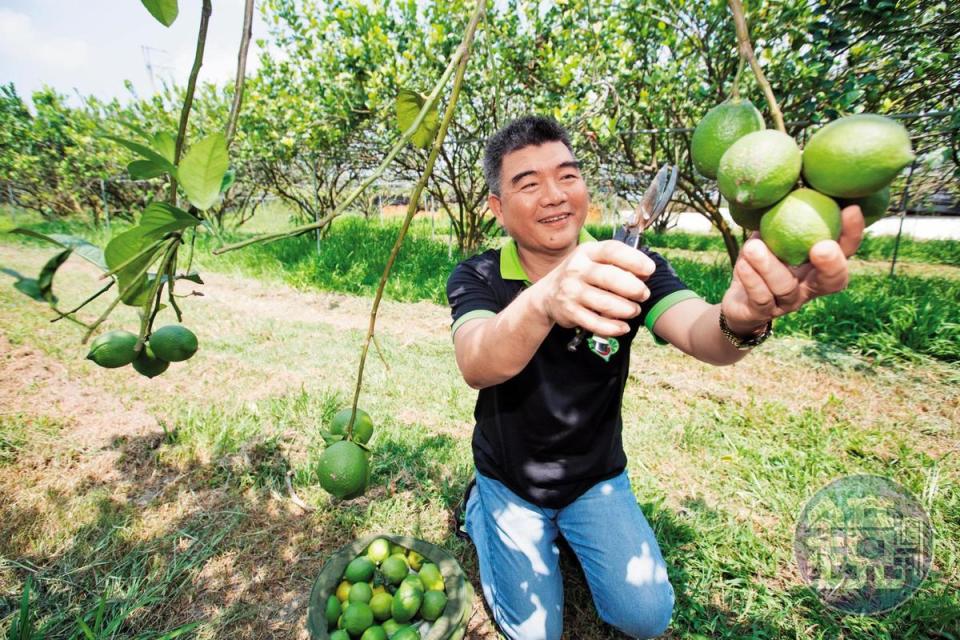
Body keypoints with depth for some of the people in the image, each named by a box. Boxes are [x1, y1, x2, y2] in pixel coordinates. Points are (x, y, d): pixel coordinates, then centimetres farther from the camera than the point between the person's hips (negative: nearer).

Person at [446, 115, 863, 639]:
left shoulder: (633, 269, -15)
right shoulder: (477, 278, -20)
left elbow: (695, 332, -34)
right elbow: (477, 368, -40)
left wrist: (740, 320, -58)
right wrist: (544, 301, -60)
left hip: (597, 477, 2)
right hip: (510, 479, -1)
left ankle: (569, 528, 25)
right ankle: (479, 510, 32)